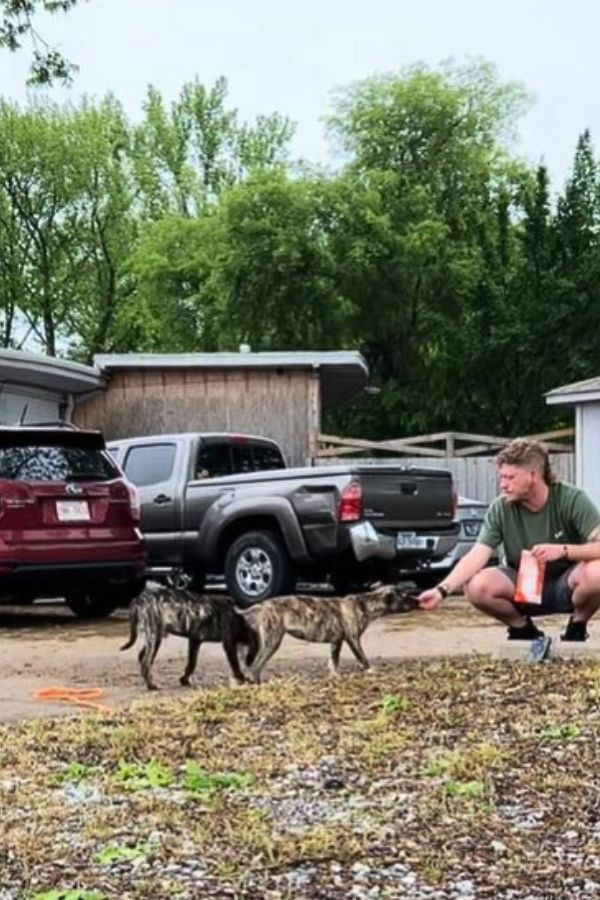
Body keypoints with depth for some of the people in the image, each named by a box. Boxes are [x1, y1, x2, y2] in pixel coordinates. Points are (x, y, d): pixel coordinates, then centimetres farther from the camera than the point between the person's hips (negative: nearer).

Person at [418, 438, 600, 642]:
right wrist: (442, 590, -31)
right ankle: (522, 628, 3)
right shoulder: (500, 508, -11)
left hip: (564, 586, -2)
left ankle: (577, 626, -2)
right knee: (476, 586, -28)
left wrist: (564, 550, -40)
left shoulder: (571, 499, -17)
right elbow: (477, 555, -18)